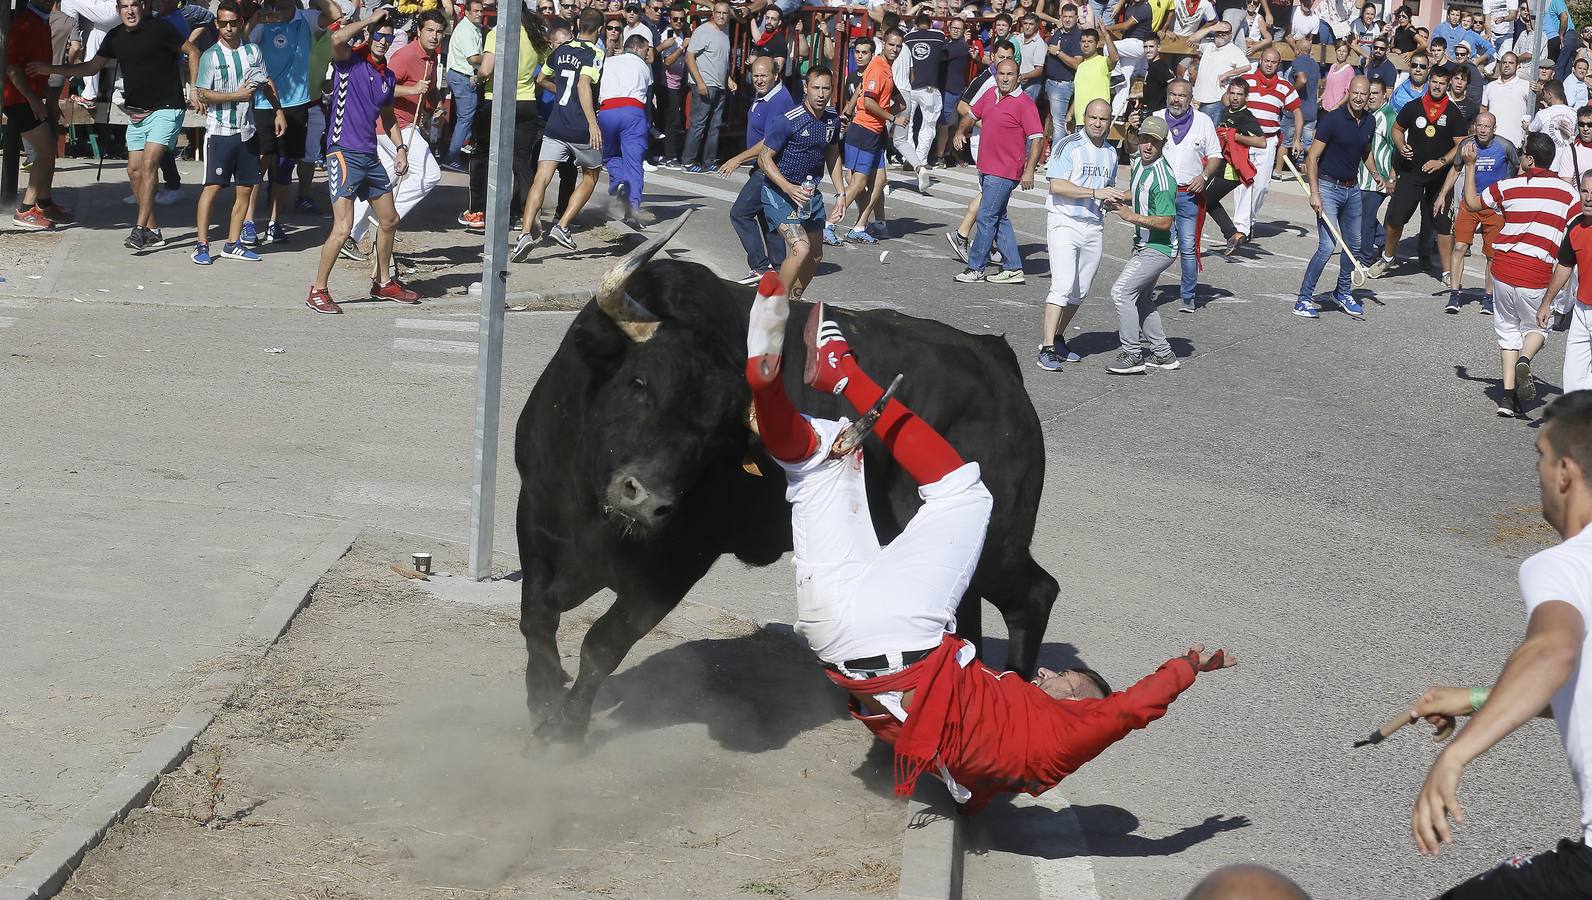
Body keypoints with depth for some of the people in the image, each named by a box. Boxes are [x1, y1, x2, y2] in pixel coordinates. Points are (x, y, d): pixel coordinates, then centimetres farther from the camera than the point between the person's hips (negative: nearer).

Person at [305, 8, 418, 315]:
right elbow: (337, 39, -30)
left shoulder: (388, 76, 13)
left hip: (370, 157, 8)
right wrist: (371, 18, -18)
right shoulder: (349, 61, -7)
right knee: (343, 227, -15)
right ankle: (317, 291, -6)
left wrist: (400, 148, 13)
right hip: (344, 153, -8)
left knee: (389, 220, 17)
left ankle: (384, 283, 34)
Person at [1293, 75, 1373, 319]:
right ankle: (1304, 299, -8)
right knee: (1327, 245, -15)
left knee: (1354, 244, 13)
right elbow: (1312, 157, -15)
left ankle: (1343, 292, 32)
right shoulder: (1332, 119, -15)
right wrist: (1314, 193, -21)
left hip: (1352, 188, 7)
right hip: (1328, 186, -7)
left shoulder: (1369, 123, 5)